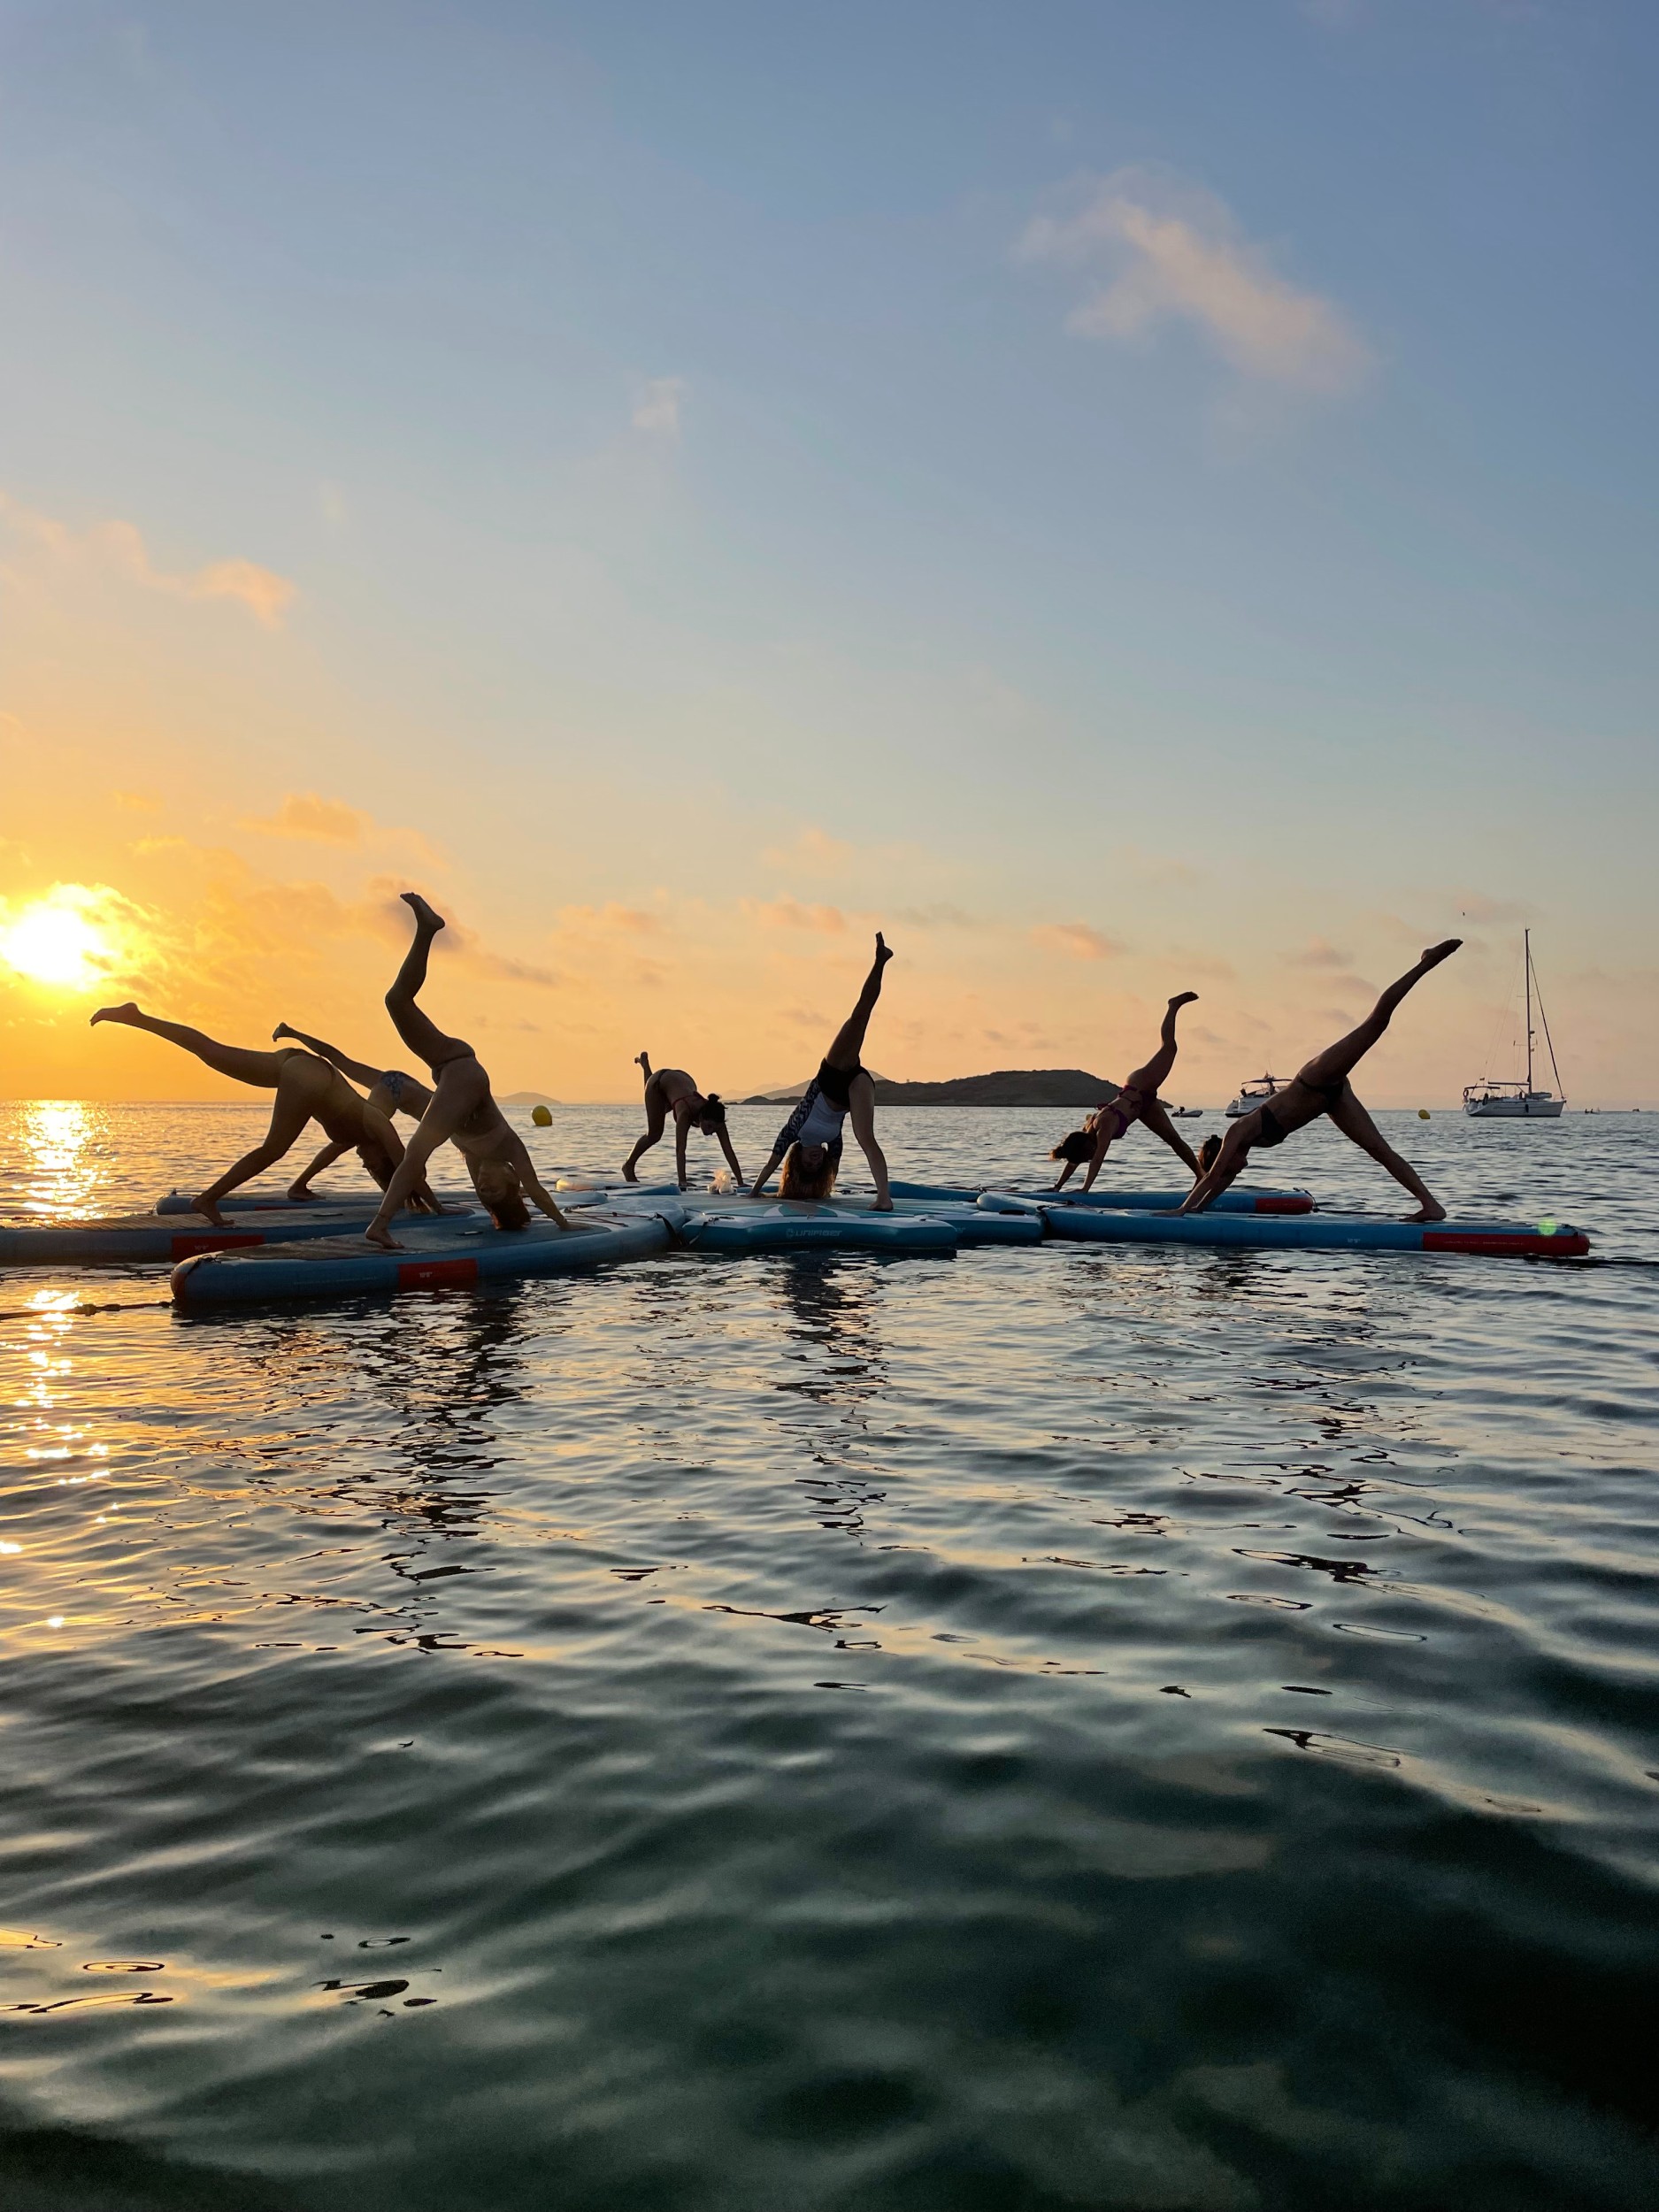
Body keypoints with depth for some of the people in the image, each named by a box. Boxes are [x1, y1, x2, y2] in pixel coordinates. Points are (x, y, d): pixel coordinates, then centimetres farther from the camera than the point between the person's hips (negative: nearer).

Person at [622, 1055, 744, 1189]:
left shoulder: (715, 1118, -35)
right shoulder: (686, 1112, -47)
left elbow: (728, 1151, -36)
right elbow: (680, 1149, -52)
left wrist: (740, 1183, -42)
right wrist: (682, 1182, -60)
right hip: (659, 1081, -5)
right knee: (654, 1135, -6)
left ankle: (645, 1062, 59)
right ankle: (628, 1165, 21)